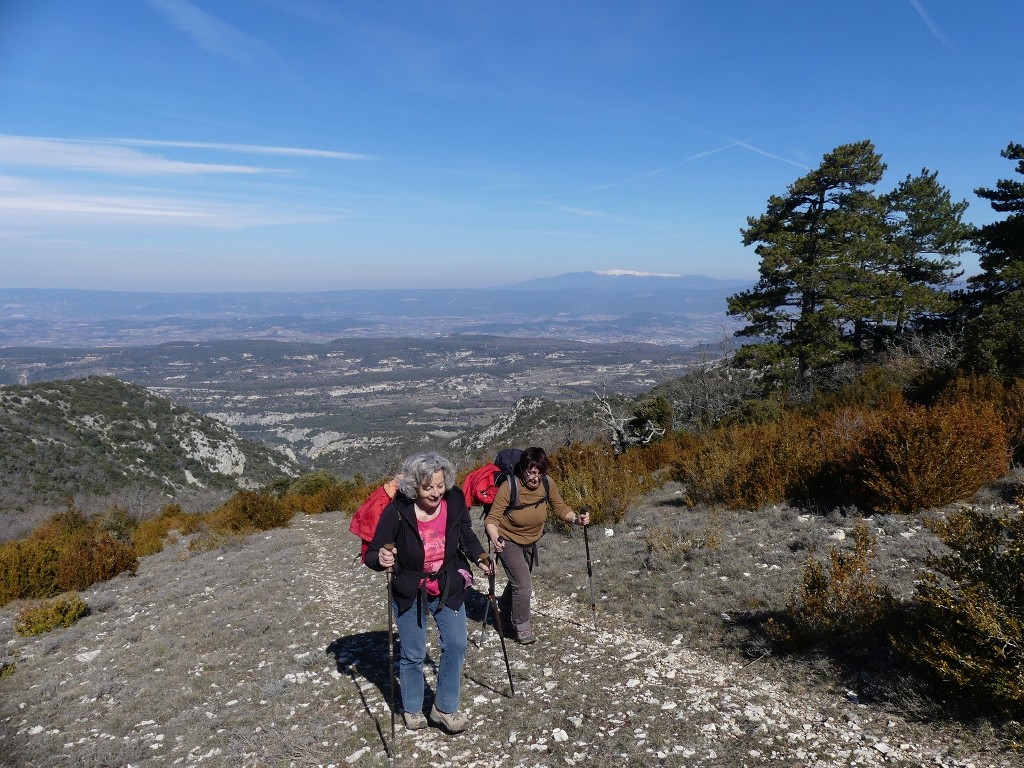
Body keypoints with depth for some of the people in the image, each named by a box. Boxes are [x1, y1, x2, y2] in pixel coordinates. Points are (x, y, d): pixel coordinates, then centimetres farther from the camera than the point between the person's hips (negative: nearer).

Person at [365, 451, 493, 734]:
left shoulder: (455, 501, -19)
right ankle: (412, 710, 37)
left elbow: (466, 534, 3)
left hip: (449, 588, 3)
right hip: (409, 594, -2)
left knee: (456, 645, 4)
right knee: (413, 655, 12)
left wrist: (480, 557, -12)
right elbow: (371, 555, -21)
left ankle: (445, 708, 25)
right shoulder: (396, 512, -28)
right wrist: (381, 559, -43)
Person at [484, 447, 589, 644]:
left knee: (519, 582, 23)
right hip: (509, 542, -5)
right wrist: (495, 538, -48)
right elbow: (492, 519, -30)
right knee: (524, 585, -13)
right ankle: (522, 627, 11)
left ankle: (506, 615, 51)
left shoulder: (548, 484, -20)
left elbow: (561, 509, -10)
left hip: (531, 542, 5)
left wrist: (577, 518, -29)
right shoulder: (509, 488, -32)